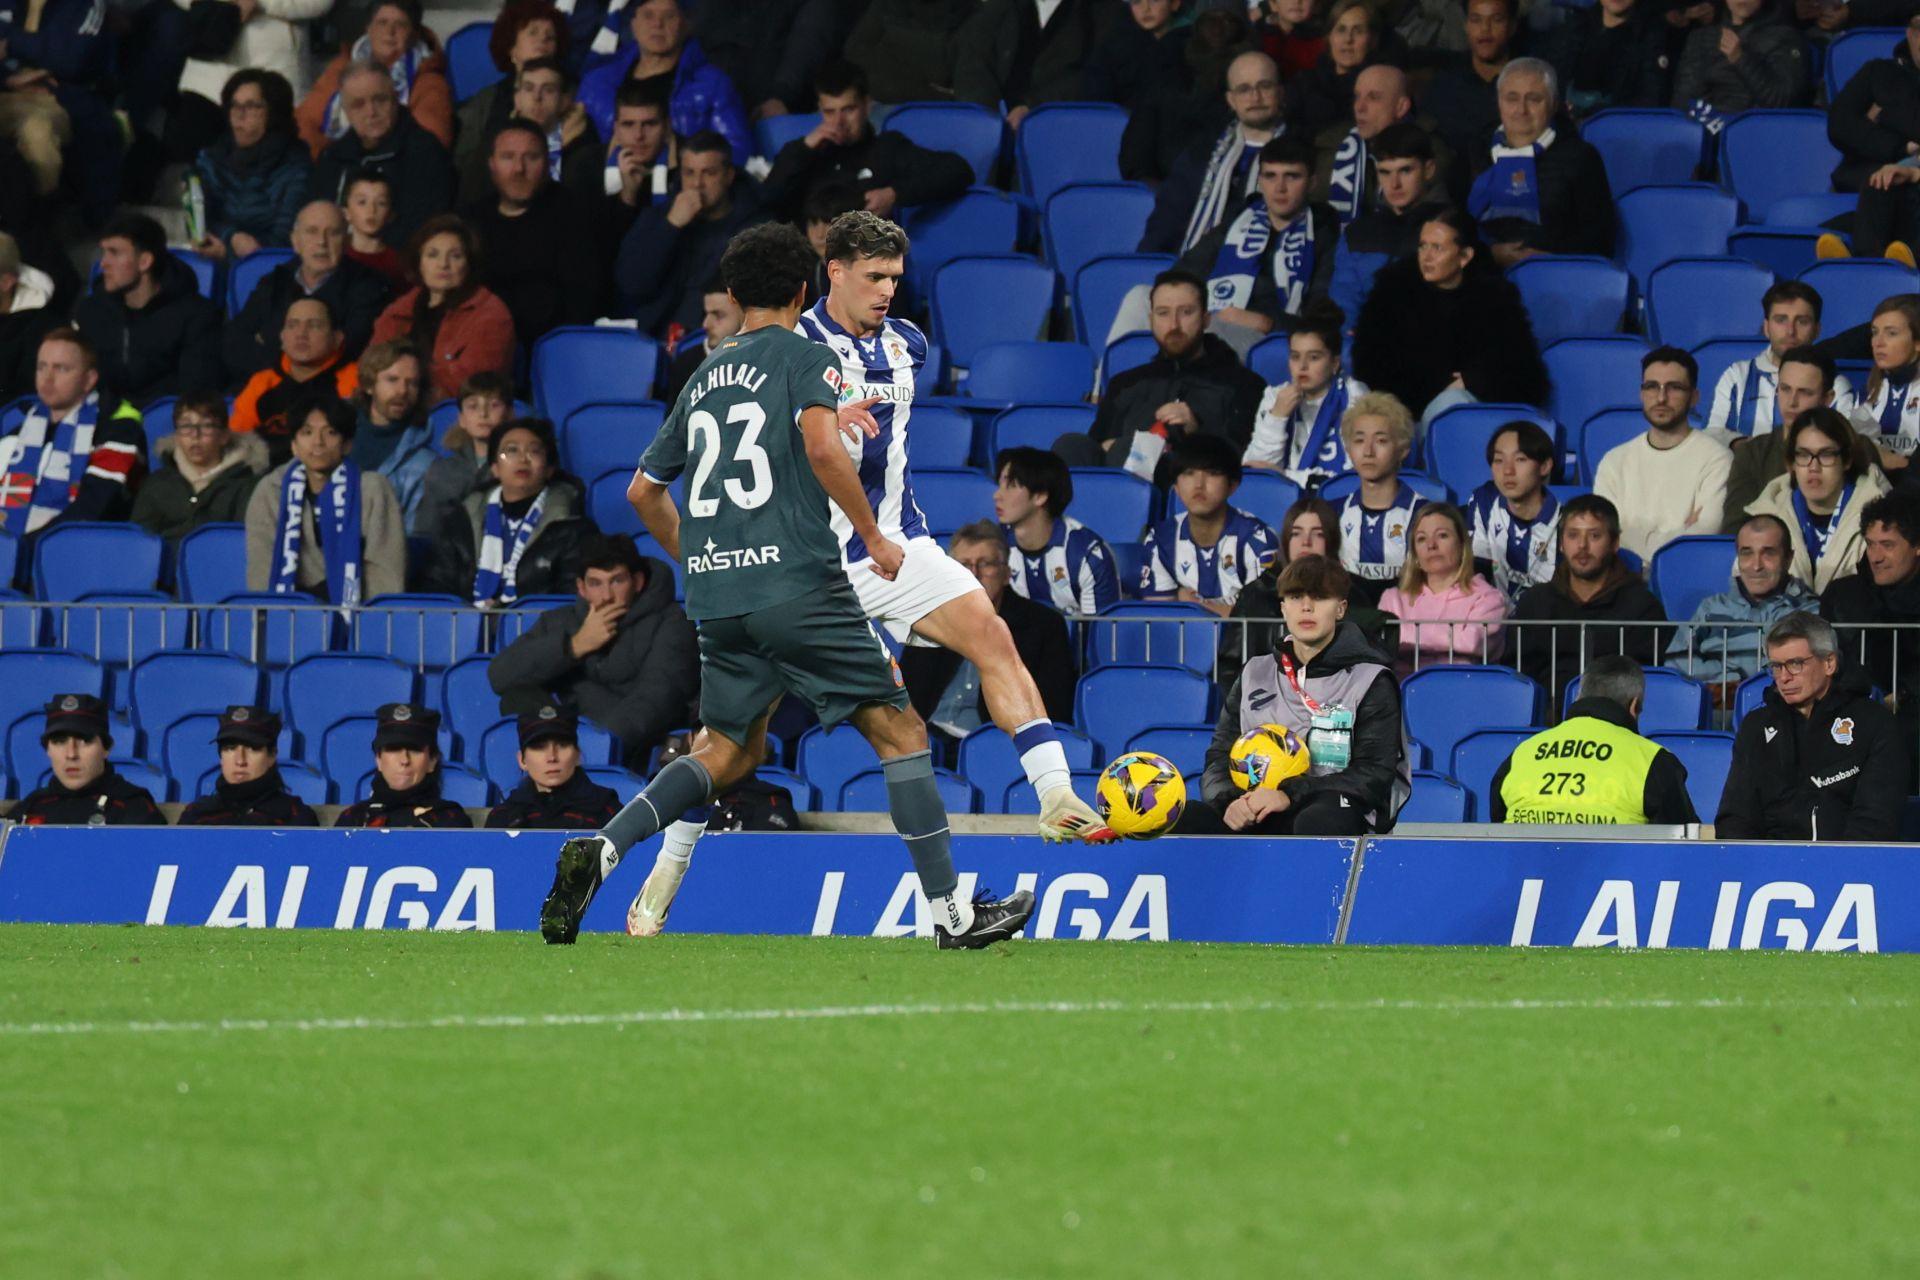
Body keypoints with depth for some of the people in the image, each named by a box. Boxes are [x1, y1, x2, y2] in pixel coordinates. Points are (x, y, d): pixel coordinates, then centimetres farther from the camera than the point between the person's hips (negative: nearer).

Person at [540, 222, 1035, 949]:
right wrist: (873, 536, -8)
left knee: (729, 750, 17)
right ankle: (950, 913, -5)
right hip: (797, 582, -6)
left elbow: (644, 491, 26)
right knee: (899, 730, 0)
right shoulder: (805, 356, 1)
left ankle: (600, 852, -3)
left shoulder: (705, 378, 20)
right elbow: (822, 446, -18)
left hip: (716, 594, 6)